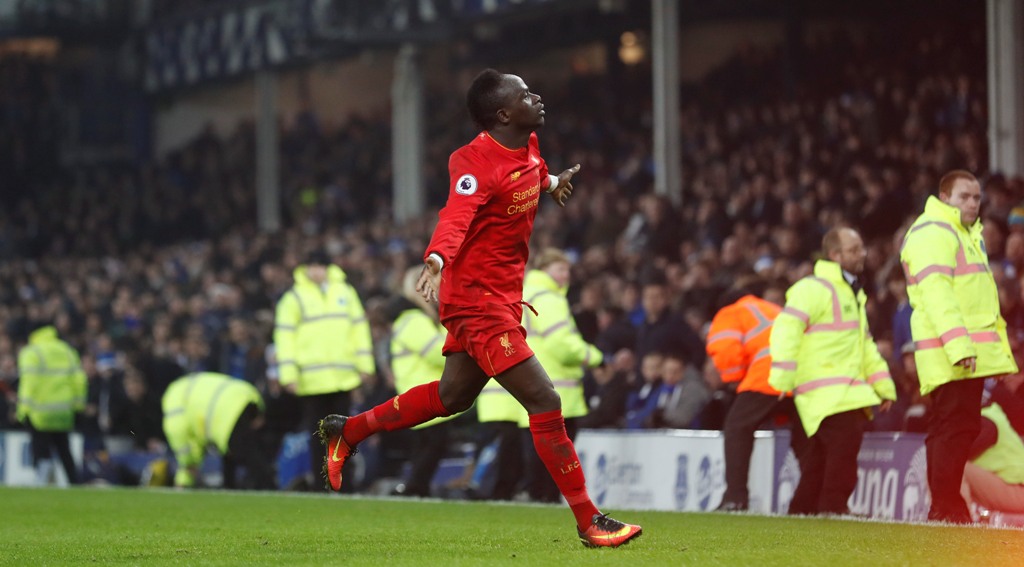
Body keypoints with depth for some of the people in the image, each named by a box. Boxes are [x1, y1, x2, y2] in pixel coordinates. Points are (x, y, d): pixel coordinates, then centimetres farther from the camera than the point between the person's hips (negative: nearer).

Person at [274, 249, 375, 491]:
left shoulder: (345, 291, 11)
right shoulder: (294, 297, 2)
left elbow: (359, 326, 14)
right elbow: (284, 335, -2)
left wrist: (364, 364, 8)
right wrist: (288, 374, -9)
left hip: (343, 378, 3)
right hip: (311, 379, -3)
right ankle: (319, 484, 4)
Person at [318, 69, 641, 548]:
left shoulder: (528, 146, 4)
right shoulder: (477, 162, -23)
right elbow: (456, 217, -42)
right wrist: (436, 260, -57)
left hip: (500, 298, 10)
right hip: (478, 298, -10)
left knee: (451, 396, 22)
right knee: (544, 401, -11)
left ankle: (347, 431, 36)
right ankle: (588, 521, -6)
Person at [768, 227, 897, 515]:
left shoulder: (852, 293, 25)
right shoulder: (814, 289, -8)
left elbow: (865, 345, 31)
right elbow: (786, 329, -19)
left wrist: (884, 385, 25)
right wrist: (783, 378, -25)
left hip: (848, 392, 9)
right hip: (826, 392, -9)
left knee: (820, 455, 9)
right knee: (844, 442, -19)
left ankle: (803, 509, 13)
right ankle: (834, 508, -18)